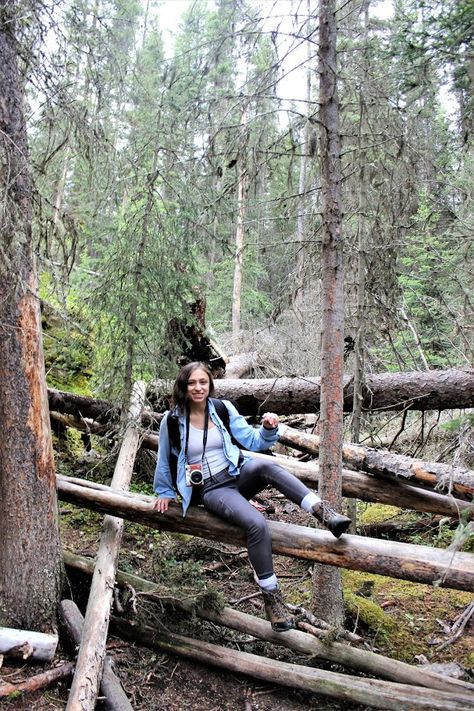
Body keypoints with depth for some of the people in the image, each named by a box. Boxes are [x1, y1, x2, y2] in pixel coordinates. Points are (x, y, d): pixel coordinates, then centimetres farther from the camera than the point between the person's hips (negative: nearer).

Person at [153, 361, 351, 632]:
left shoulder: (222, 409, -1)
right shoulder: (173, 420, -7)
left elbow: (252, 441, -1)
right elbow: (165, 460, 10)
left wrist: (268, 429, -21)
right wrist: (165, 492, 19)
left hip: (238, 476, 3)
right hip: (211, 490, -3)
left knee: (265, 465, -34)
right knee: (258, 525, -30)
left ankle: (326, 513, -37)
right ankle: (271, 598, -14)